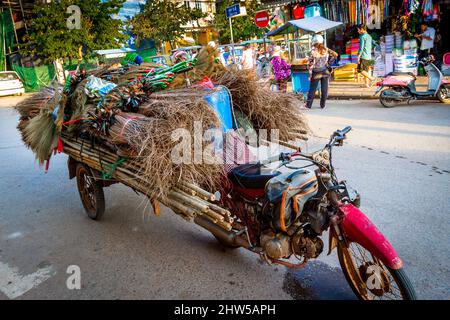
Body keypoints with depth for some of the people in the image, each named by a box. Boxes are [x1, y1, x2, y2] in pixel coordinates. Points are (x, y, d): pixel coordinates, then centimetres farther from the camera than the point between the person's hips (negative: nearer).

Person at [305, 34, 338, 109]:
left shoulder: (313, 51, -12)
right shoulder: (326, 50, -3)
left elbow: (310, 64, -12)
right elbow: (335, 54, -3)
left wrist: (310, 74, -6)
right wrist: (328, 62, 6)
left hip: (316, 73, -2)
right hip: (325, 72, 3)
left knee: (312, 89, 7)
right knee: (324, 89, 9)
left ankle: (308, 105, 10)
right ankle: (322, 105, 14)